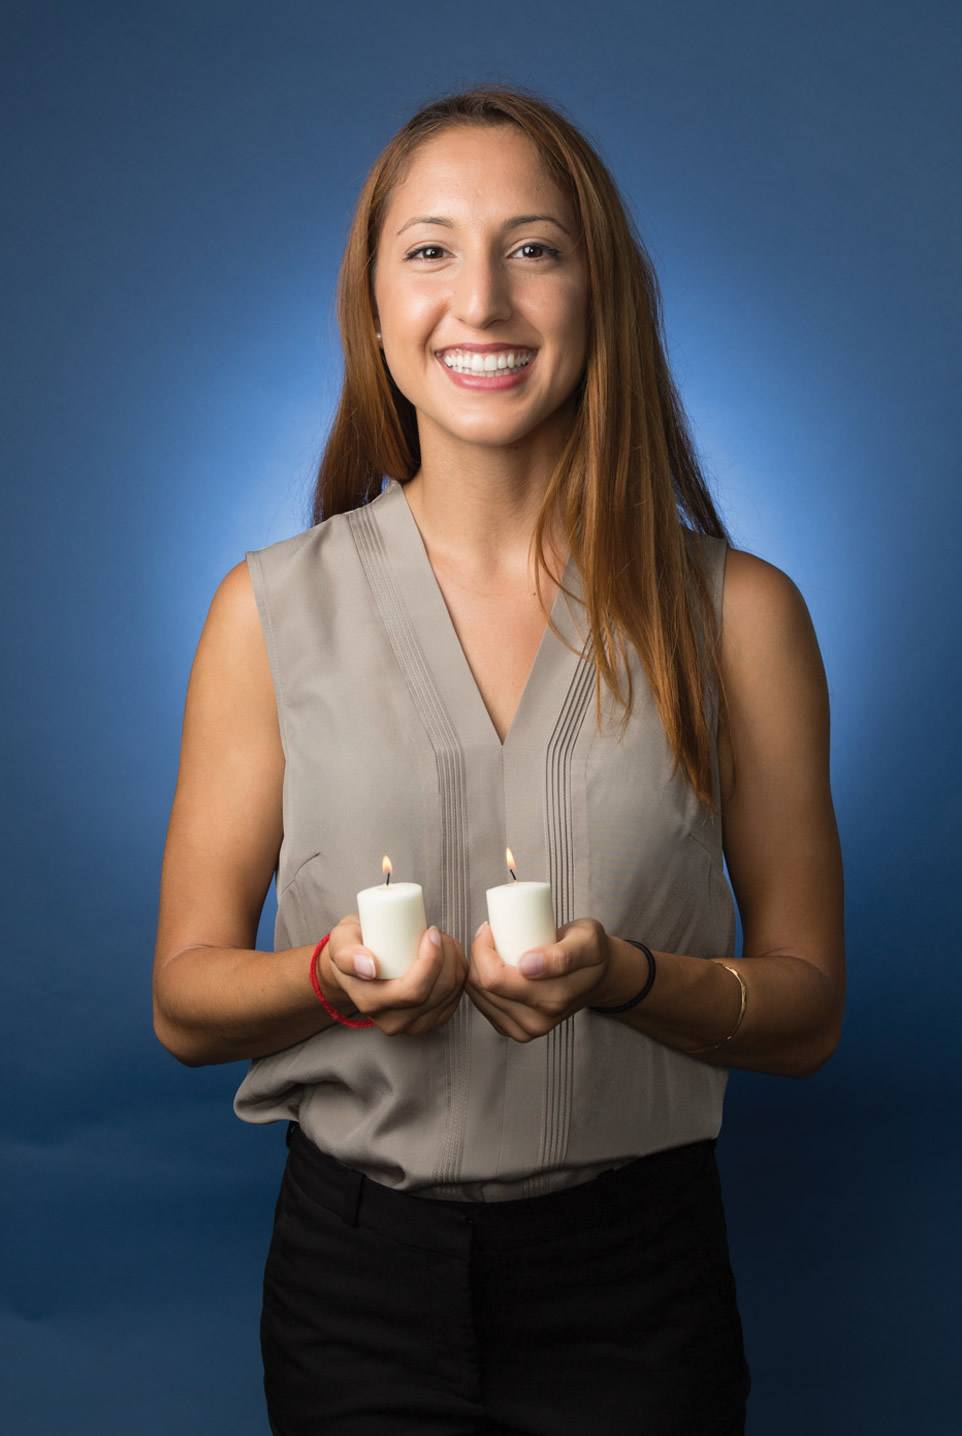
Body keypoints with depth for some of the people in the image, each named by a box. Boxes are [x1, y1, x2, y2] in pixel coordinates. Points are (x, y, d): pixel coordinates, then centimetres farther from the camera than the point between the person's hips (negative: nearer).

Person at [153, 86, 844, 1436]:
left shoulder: (737, 612, -5)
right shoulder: (274, 608, -4)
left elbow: (806, 1011, -1)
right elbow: (186, 997, 0)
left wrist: (624, 977, -20)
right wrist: (337, 971, -20)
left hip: (634, 1282, 0)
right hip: (356, 1262, 1)